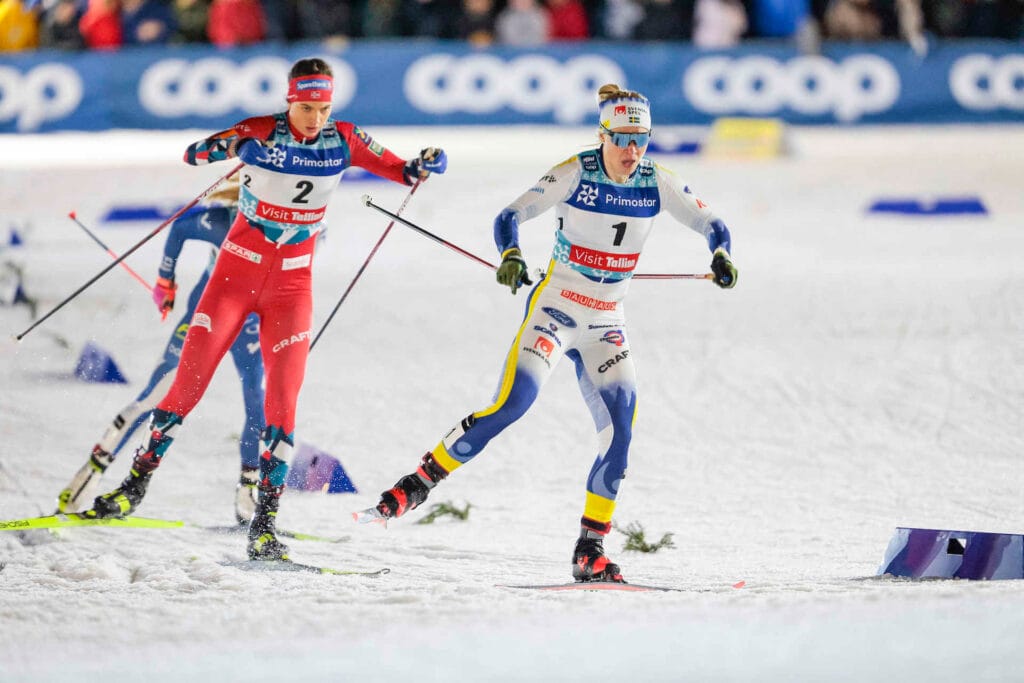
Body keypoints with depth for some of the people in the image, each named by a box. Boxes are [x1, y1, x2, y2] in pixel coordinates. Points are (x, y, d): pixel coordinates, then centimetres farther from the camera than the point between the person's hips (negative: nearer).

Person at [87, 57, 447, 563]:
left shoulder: (344, 140, -6)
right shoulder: (261, 133, -13)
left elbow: (402, 171, -1)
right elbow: (192, 154, -18)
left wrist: (424, 165, -25)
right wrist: (227, 146, -41)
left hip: (291, 281, 1)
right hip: (237, 269, -1)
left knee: (283, 398, -9)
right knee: (189, 382, -2)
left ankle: (264, 524, -8)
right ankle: (135, 485, 14)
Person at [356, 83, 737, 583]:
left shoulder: (656, 185, -3)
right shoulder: (576, 174, -13)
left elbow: (712, 225, 1)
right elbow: (510, 217, -17)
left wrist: (721, 256, -22)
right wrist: (511, 256, -38)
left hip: (606, 326, 4)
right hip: (554, 310, -4)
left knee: (619, 431, -11)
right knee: (510, 406, -20)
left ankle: (589, 552, -2)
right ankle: (417, 485, -7)